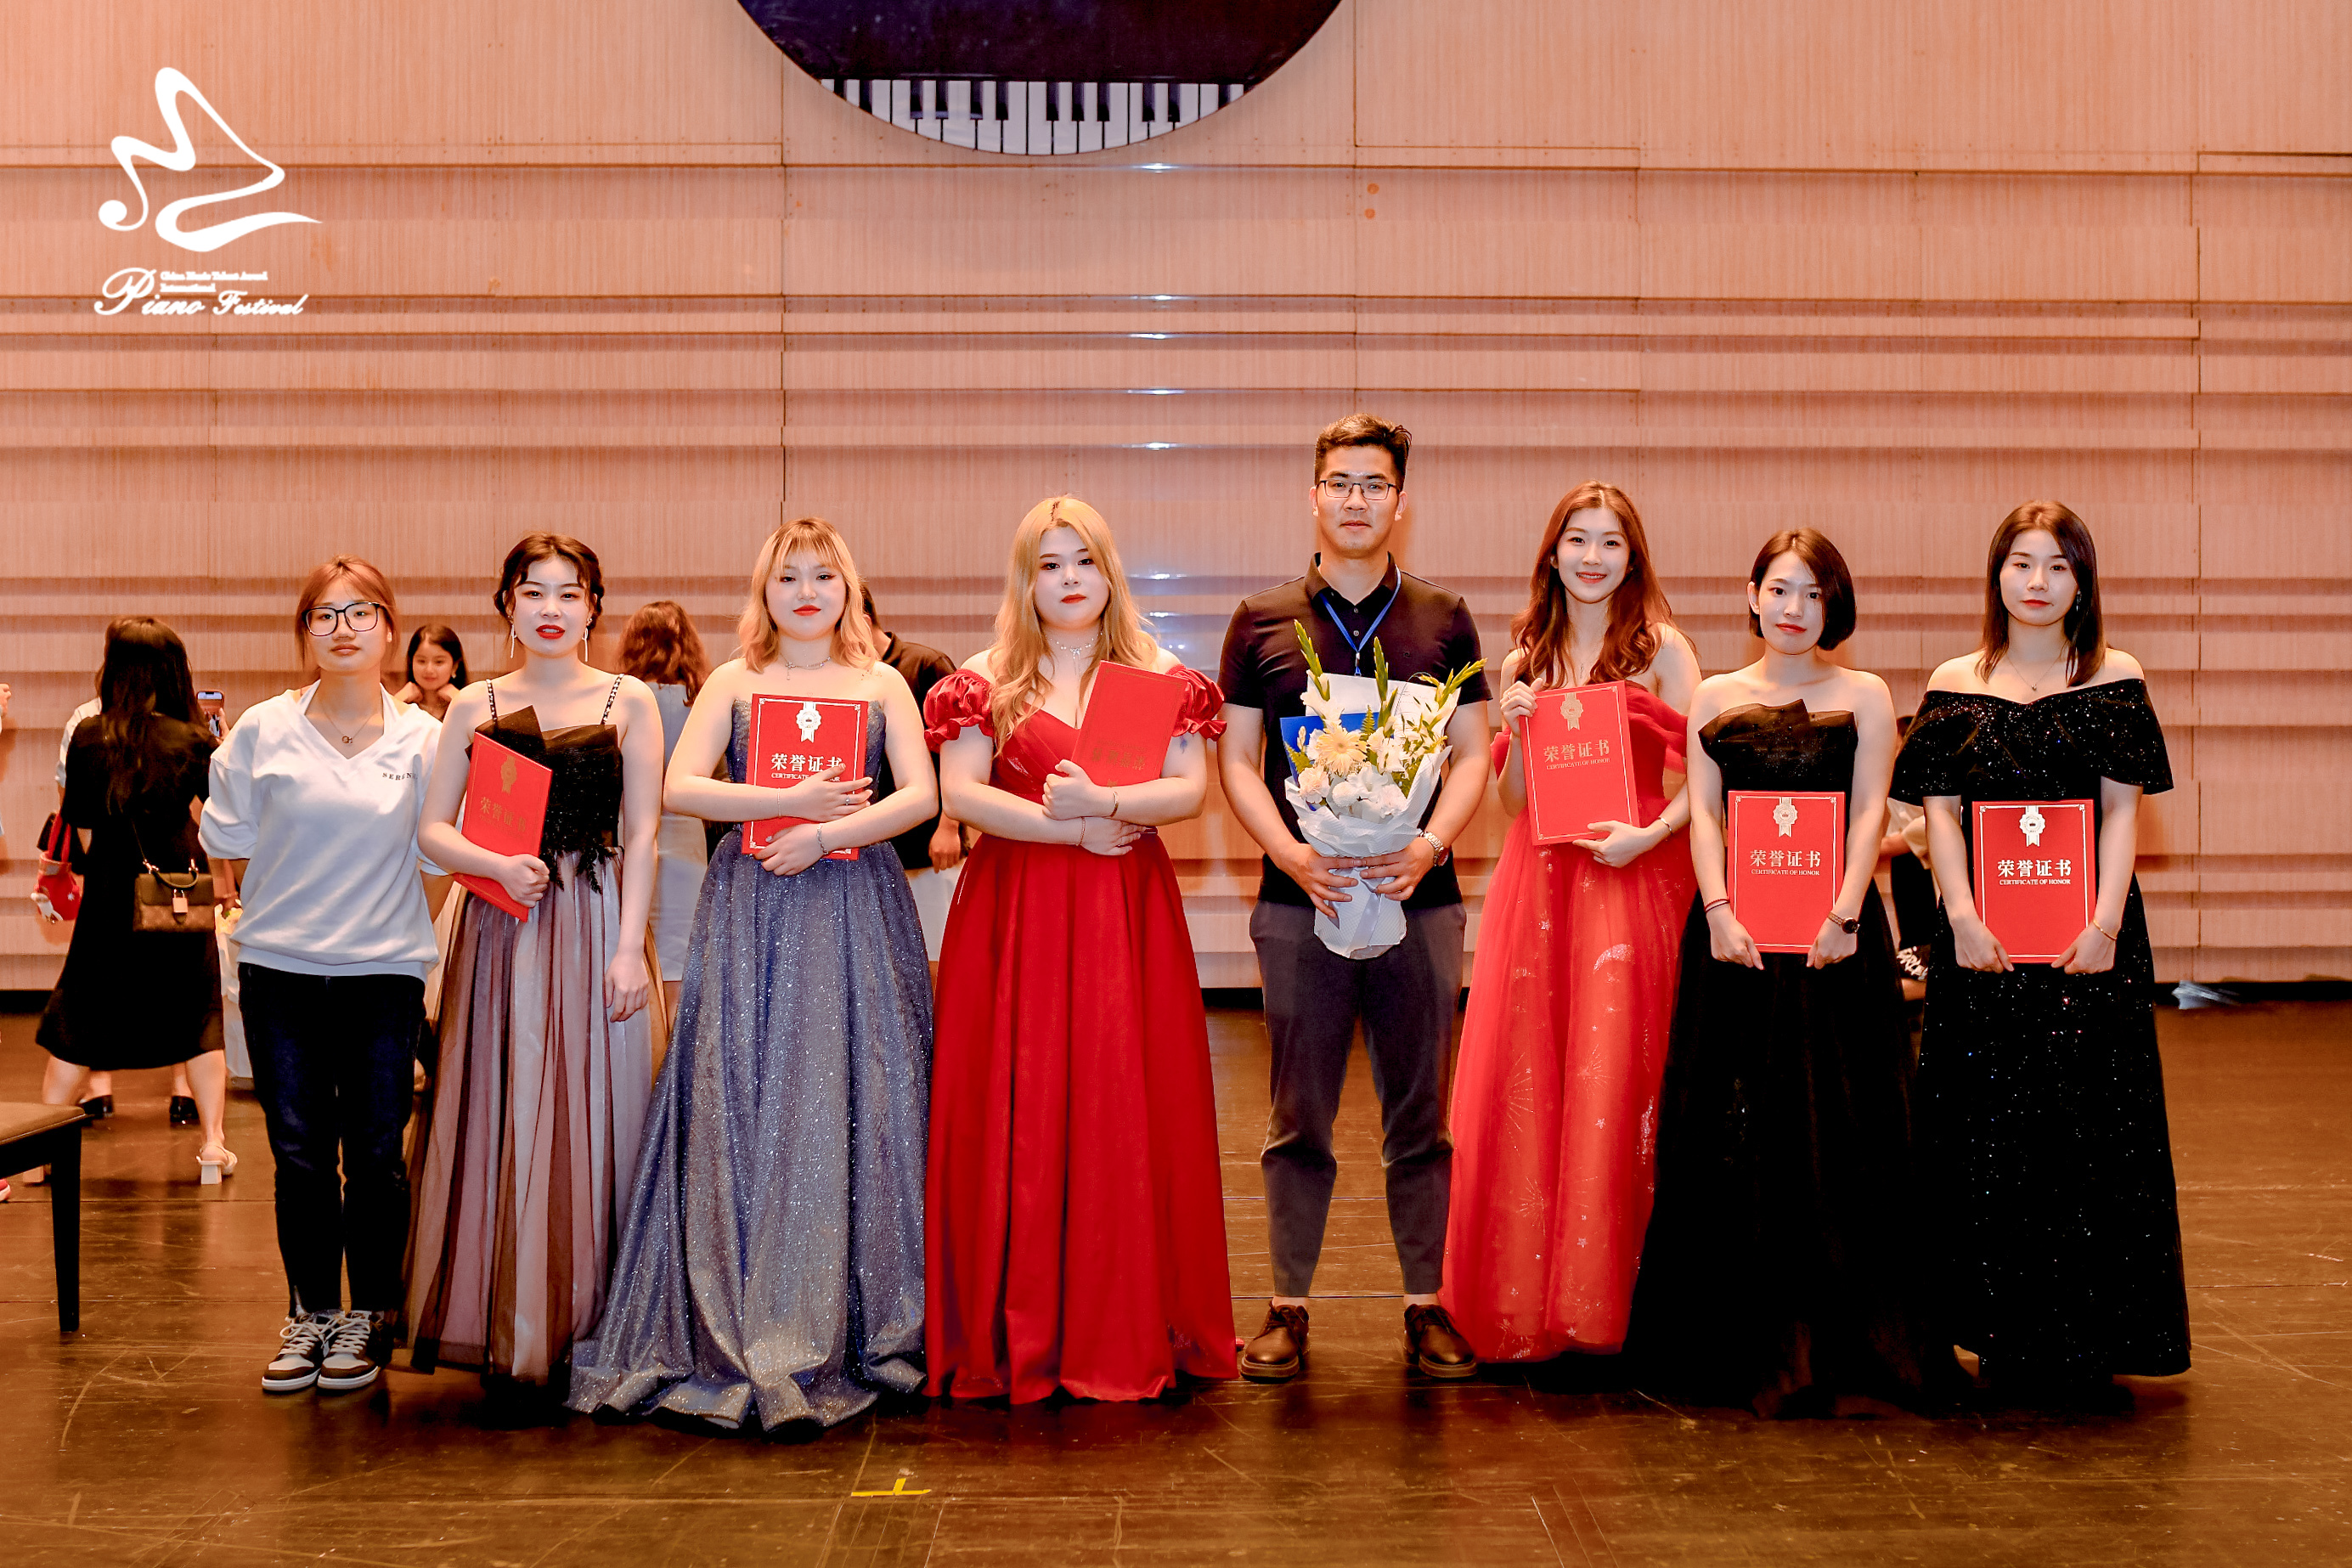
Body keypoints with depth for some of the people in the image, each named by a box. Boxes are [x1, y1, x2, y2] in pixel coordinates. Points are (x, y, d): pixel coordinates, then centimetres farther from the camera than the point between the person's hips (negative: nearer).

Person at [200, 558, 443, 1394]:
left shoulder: (424, 737, -1)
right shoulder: (263, 730, 0)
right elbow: (231, 845, 8)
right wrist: (292, 902, 7)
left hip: (385, 970, -1)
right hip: (280, 968, 1)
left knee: (375, 1153, 4)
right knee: (299, 1153, 6)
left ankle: (367, 1317, 18)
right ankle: (310, 1313, 19)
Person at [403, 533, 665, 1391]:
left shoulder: (629, 701, 4)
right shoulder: (475, 706, 9)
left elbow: (643, 834, -1)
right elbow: (432, 829, 6)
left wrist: (629, 947, -9)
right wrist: (498, 864, -13)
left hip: (595, 924, -2)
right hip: (501, 926, 2)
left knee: (593, 1118, 0)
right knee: (501, 1117, 3)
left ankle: (588, 1327, 10)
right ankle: (507, 1329, 12)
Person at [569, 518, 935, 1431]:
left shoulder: (881, 685, 10)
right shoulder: (733, 682, 10)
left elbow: (920, 794, -2)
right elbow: (681, 788, -2)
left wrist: (825, 834, -13)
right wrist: (791, 801, -11)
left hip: (854, 906, 0)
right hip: (751, 910, 0)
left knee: (853, 1097, -2)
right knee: (745, 1099, -4)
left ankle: (854, 1327, 6)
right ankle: (745, 1328, 2)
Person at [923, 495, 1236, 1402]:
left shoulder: (1159, 674, 9)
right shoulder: (987, 678, 6)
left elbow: (1191, 787, 0)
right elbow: (960, 793, -4)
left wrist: (1105, 804, -17)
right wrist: (1073, 829, -12)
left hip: (1129, 916, 1)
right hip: (1014, 911, -1)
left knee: (1128, 1113, -1)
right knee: (1017, 1117, -2)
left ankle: (1132, 1333, 8)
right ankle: (1017, 1336, 6)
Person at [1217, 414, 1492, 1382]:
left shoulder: (1442, 621, 9)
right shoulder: (1263, 622, 7)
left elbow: (1472, 753, 6)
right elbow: (1237, 758, 5)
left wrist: (1428, 845, -11)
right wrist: (1292, 853, -11)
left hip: (1419, 897, 1)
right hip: (1299, 899, 0)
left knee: (1420, 1115, 5)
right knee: (1299, 1117, 4)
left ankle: (1429, 1306, 14)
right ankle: (1288, 1308, 13)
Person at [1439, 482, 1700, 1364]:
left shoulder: (1663, 649, 2)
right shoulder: (1527, 656, 13)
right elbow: (1512, 801, 13)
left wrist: (1648, 835, -19)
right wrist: (1515, 729, -4)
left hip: (1632, 883, -3)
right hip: (1537, 882, 3)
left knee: (1613, 1083, -3)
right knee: (1523, 1084, 2)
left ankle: (1600, 1298, 8)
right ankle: (1518, 1301, 13)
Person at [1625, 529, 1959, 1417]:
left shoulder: (1864, 696, 8)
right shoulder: (1715, 699, 13)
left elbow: (1869, 814, -1)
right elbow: (1702, 812, 4)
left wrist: (1844, 913, -14)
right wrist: (1719, 911, -10)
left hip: (1832, 934, -1)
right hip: (1735, 931, 2)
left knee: (1838, 1128, -3)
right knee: (1731, 1127, 2)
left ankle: (1839, 1340, 5)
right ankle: (1741, 1338, 12)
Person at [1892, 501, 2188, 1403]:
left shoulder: (2115, 679, 6)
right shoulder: (1955, 685, 8)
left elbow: (2123, 809, 1)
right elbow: (1940, 810, 3)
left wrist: (2105, 922, -11)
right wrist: (1964, 917, -10)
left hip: (2086, 931, -1)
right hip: (1982, 935, 1)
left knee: (2088, 1119, -1)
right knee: (1989, 1122, 2)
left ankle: (2086, 1342, 9)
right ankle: (2006, 1335, 12)